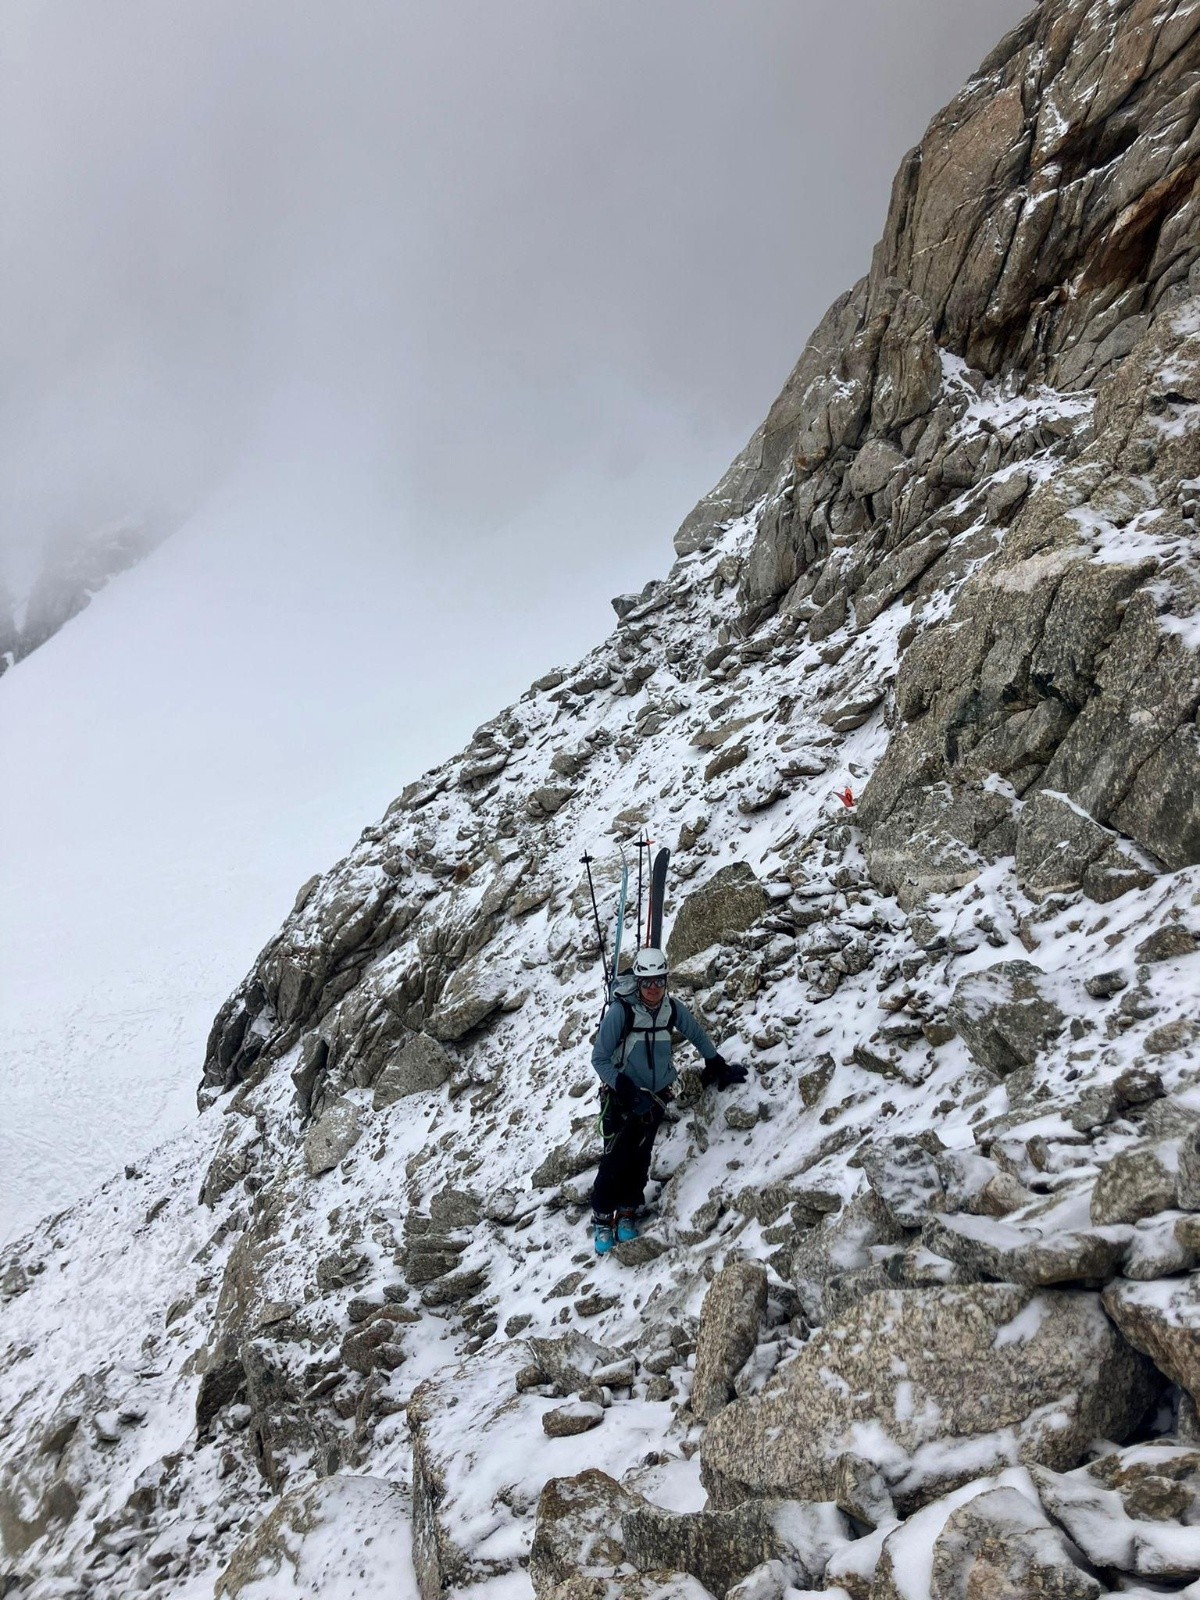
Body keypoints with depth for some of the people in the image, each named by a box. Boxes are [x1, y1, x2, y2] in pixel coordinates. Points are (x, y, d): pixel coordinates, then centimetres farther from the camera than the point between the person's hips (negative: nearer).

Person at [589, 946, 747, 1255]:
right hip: (621, 1098, -4)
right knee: (615, 1160, -6)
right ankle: (603, 1220, 9)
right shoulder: (620, 1011, -21)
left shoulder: (673, 1009, -6)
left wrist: (718, 1066, 16)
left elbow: (697, 1036, 13)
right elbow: (599, 1058, -15)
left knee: (640, 1159, 6)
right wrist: (629, 1092, -20)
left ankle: (627, 1213, 21)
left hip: (655, 1097, 4)